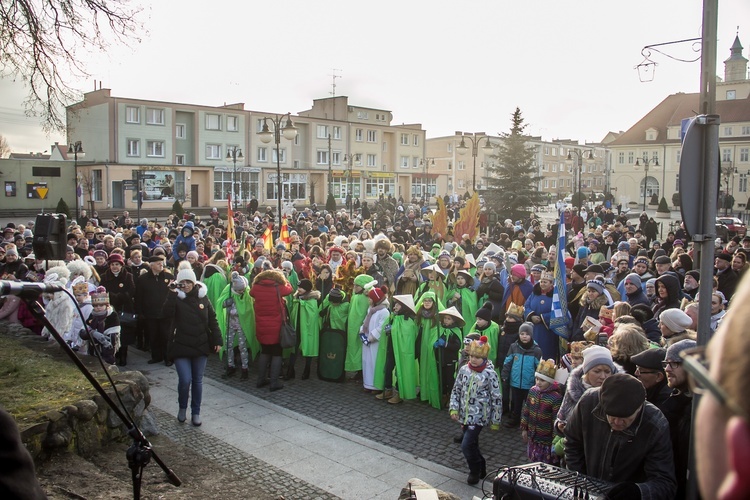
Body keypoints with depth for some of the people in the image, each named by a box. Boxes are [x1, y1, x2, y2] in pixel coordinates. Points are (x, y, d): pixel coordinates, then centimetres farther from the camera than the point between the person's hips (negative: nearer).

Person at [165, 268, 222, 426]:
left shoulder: (203, 297, 3)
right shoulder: (176, 299, -3)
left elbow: (212, 320, 6)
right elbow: (168, 311, -23)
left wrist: (217, 340, 3)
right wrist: (173, 293, -27)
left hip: (201, 346, 2)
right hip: (181, 346, -2)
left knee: (197, 381, 8)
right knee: (185, 380, -10)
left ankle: (196, 412, 22)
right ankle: (182, 408, 17)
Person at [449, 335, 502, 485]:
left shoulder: (490, 374, -15)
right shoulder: (464, 369, -1)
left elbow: (496, 398, -10)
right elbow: (456, 390, 8)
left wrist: (495, 421, -6)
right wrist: (454, 409, -2)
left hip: (479, 416, -5)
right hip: (465, 415, 5)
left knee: (466, 445, -9)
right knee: (472, 444, 16)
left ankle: (475, 471, 17)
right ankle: (481, 468, 40)